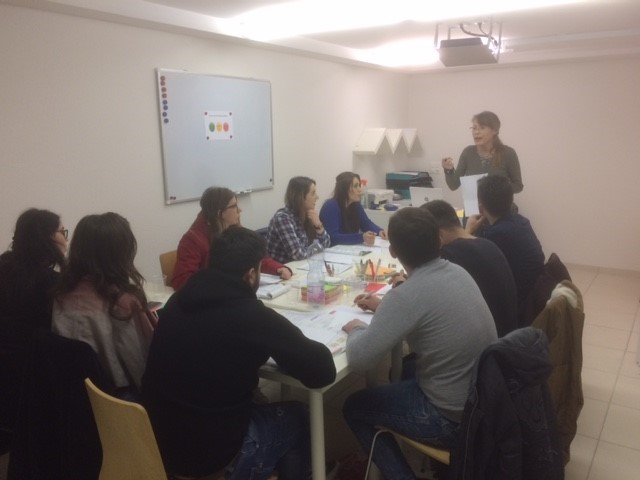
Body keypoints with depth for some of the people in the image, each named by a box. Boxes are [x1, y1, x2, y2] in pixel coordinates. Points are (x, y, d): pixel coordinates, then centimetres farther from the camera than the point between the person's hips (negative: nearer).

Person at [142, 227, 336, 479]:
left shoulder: (177, 300, -4)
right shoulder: (253, 316, -23)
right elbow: (322, 371, -16)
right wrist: (282, 348, 1)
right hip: (213, 455, -6)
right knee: (295, 417, 18)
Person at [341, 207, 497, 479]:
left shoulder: (407, 295, -27)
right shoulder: (458, 272, -3)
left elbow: (358, 359, -24)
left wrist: (356, 330, -4)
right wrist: (384, 308, 14)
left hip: (453, 419, -7)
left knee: (354, 407, 11)